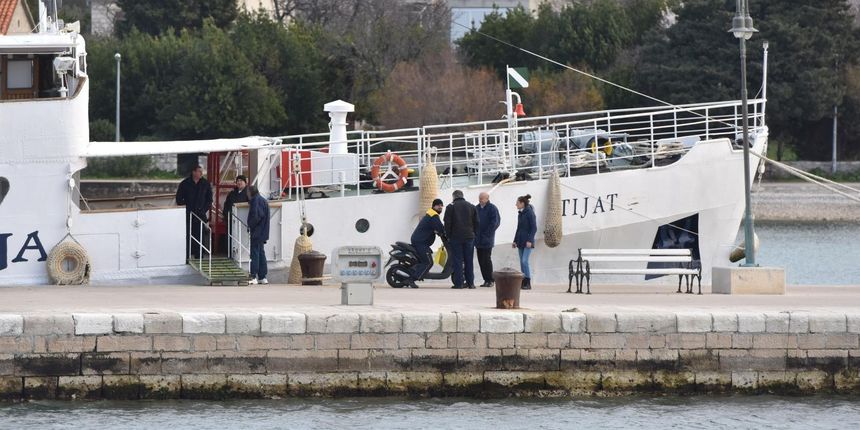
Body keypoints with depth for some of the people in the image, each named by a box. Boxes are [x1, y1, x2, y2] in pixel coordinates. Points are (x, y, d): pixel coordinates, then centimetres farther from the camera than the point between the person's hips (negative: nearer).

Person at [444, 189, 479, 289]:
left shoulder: (451, 207, -3)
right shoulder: (471, 206, 9)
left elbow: (447, 223, -5)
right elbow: (476, 222, 11)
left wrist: (448, 235, 3)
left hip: (455, 237, -3)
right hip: (469, 237, 3)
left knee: (457, 261, -2)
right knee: (469, 261, 8)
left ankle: (458, 283, -6)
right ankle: (470, 283, 8)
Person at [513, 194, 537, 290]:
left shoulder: (530, 213, -11)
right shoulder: (520, 214, 13)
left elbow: (534, 228, -14)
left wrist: (529, 240, -20)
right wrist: (515, 240, 18)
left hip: (527, 242, -9)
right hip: (520, 242, 9)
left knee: (524, 261, -16)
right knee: (522, 262, 7)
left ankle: (528, 283, -13)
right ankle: (524, 282, 10)